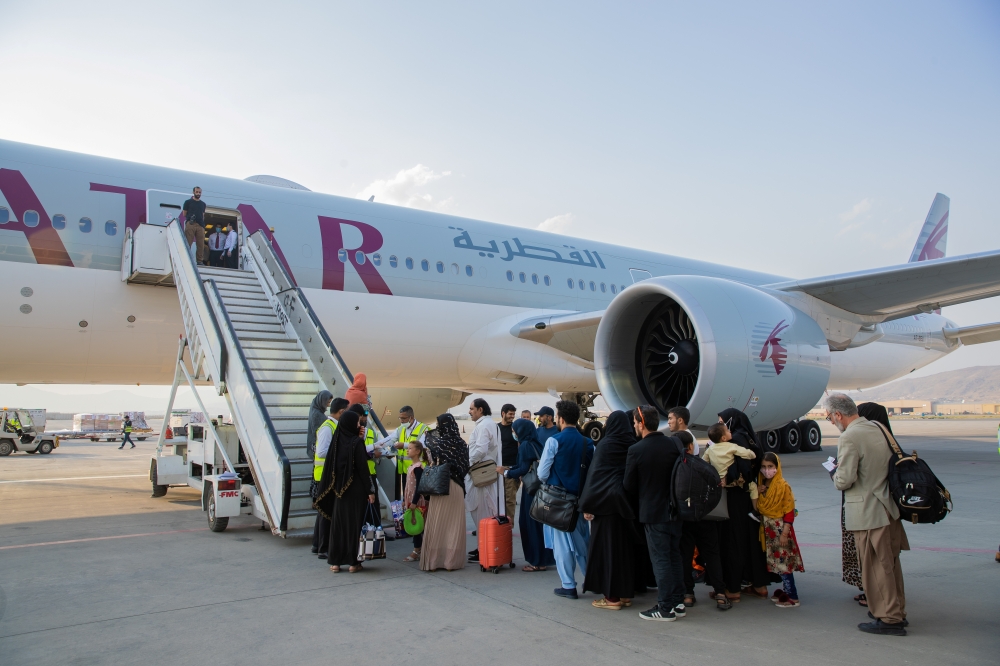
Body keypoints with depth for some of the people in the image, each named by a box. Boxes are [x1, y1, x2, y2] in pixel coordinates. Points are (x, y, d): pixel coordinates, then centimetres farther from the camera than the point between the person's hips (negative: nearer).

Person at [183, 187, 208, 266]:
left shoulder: (203, 204, 21)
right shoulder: (188, 202, 11)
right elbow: (184, 214, 12)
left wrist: (203, 225, 8)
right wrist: (189, 218, -3)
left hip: (200, 225, 3)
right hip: (190, 224, -3)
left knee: (201, 244, -2)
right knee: (188, 243, -8)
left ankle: (200, 261, 1)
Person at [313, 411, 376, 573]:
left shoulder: (336, 441, 2)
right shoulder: (357, 442, -12)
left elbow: (329, 466, 5)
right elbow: (363, 468, -13)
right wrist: (370, 491, -10)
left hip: (339, 490, 5)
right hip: (356, 490, -5)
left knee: (338, 523, 10)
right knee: (354, 523, 3)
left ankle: (335, 562, 15)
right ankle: (354, 562, 7)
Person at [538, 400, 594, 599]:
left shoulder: (554, 441, -14)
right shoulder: (587, 443, -2)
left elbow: (542, 472, -11)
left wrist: (547, 482, 10)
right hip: (580, 497, 4)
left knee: (562, 540, 5)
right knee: (582, 539, 17)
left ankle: (568, 586, 10)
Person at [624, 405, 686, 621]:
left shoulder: (636, 450, -16)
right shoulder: (675, 444, -4)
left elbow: (629, 485, -7)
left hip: (653, 512, -5)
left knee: (660, 559, 2)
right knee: (674, 555, 16)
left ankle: (665, 608, 8)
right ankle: (678, 603, 23)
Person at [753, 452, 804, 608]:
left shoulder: (783, 485, -13)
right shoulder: (762, 485, 8)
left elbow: (789, 511, -15)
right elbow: (757, 508, 9)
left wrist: (785, 533, -18)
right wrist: (756, 493, -8)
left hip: (780, 528, -7)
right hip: (767, 529, 7)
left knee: (783, 562, -5)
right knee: (776, 562, 11)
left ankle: (792, 597, 1)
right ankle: (784, 591, 21)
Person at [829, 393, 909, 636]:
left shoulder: (849, 437, -21)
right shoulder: (878, 428, 5)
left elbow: (844, 481, -22)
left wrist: (834, 473, 0)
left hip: (868, 513, -9)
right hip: (889, 506, 9)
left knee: (876, 567, 4)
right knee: (890, 563, 19)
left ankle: (889, 619, 13)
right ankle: (897, 611, 32)